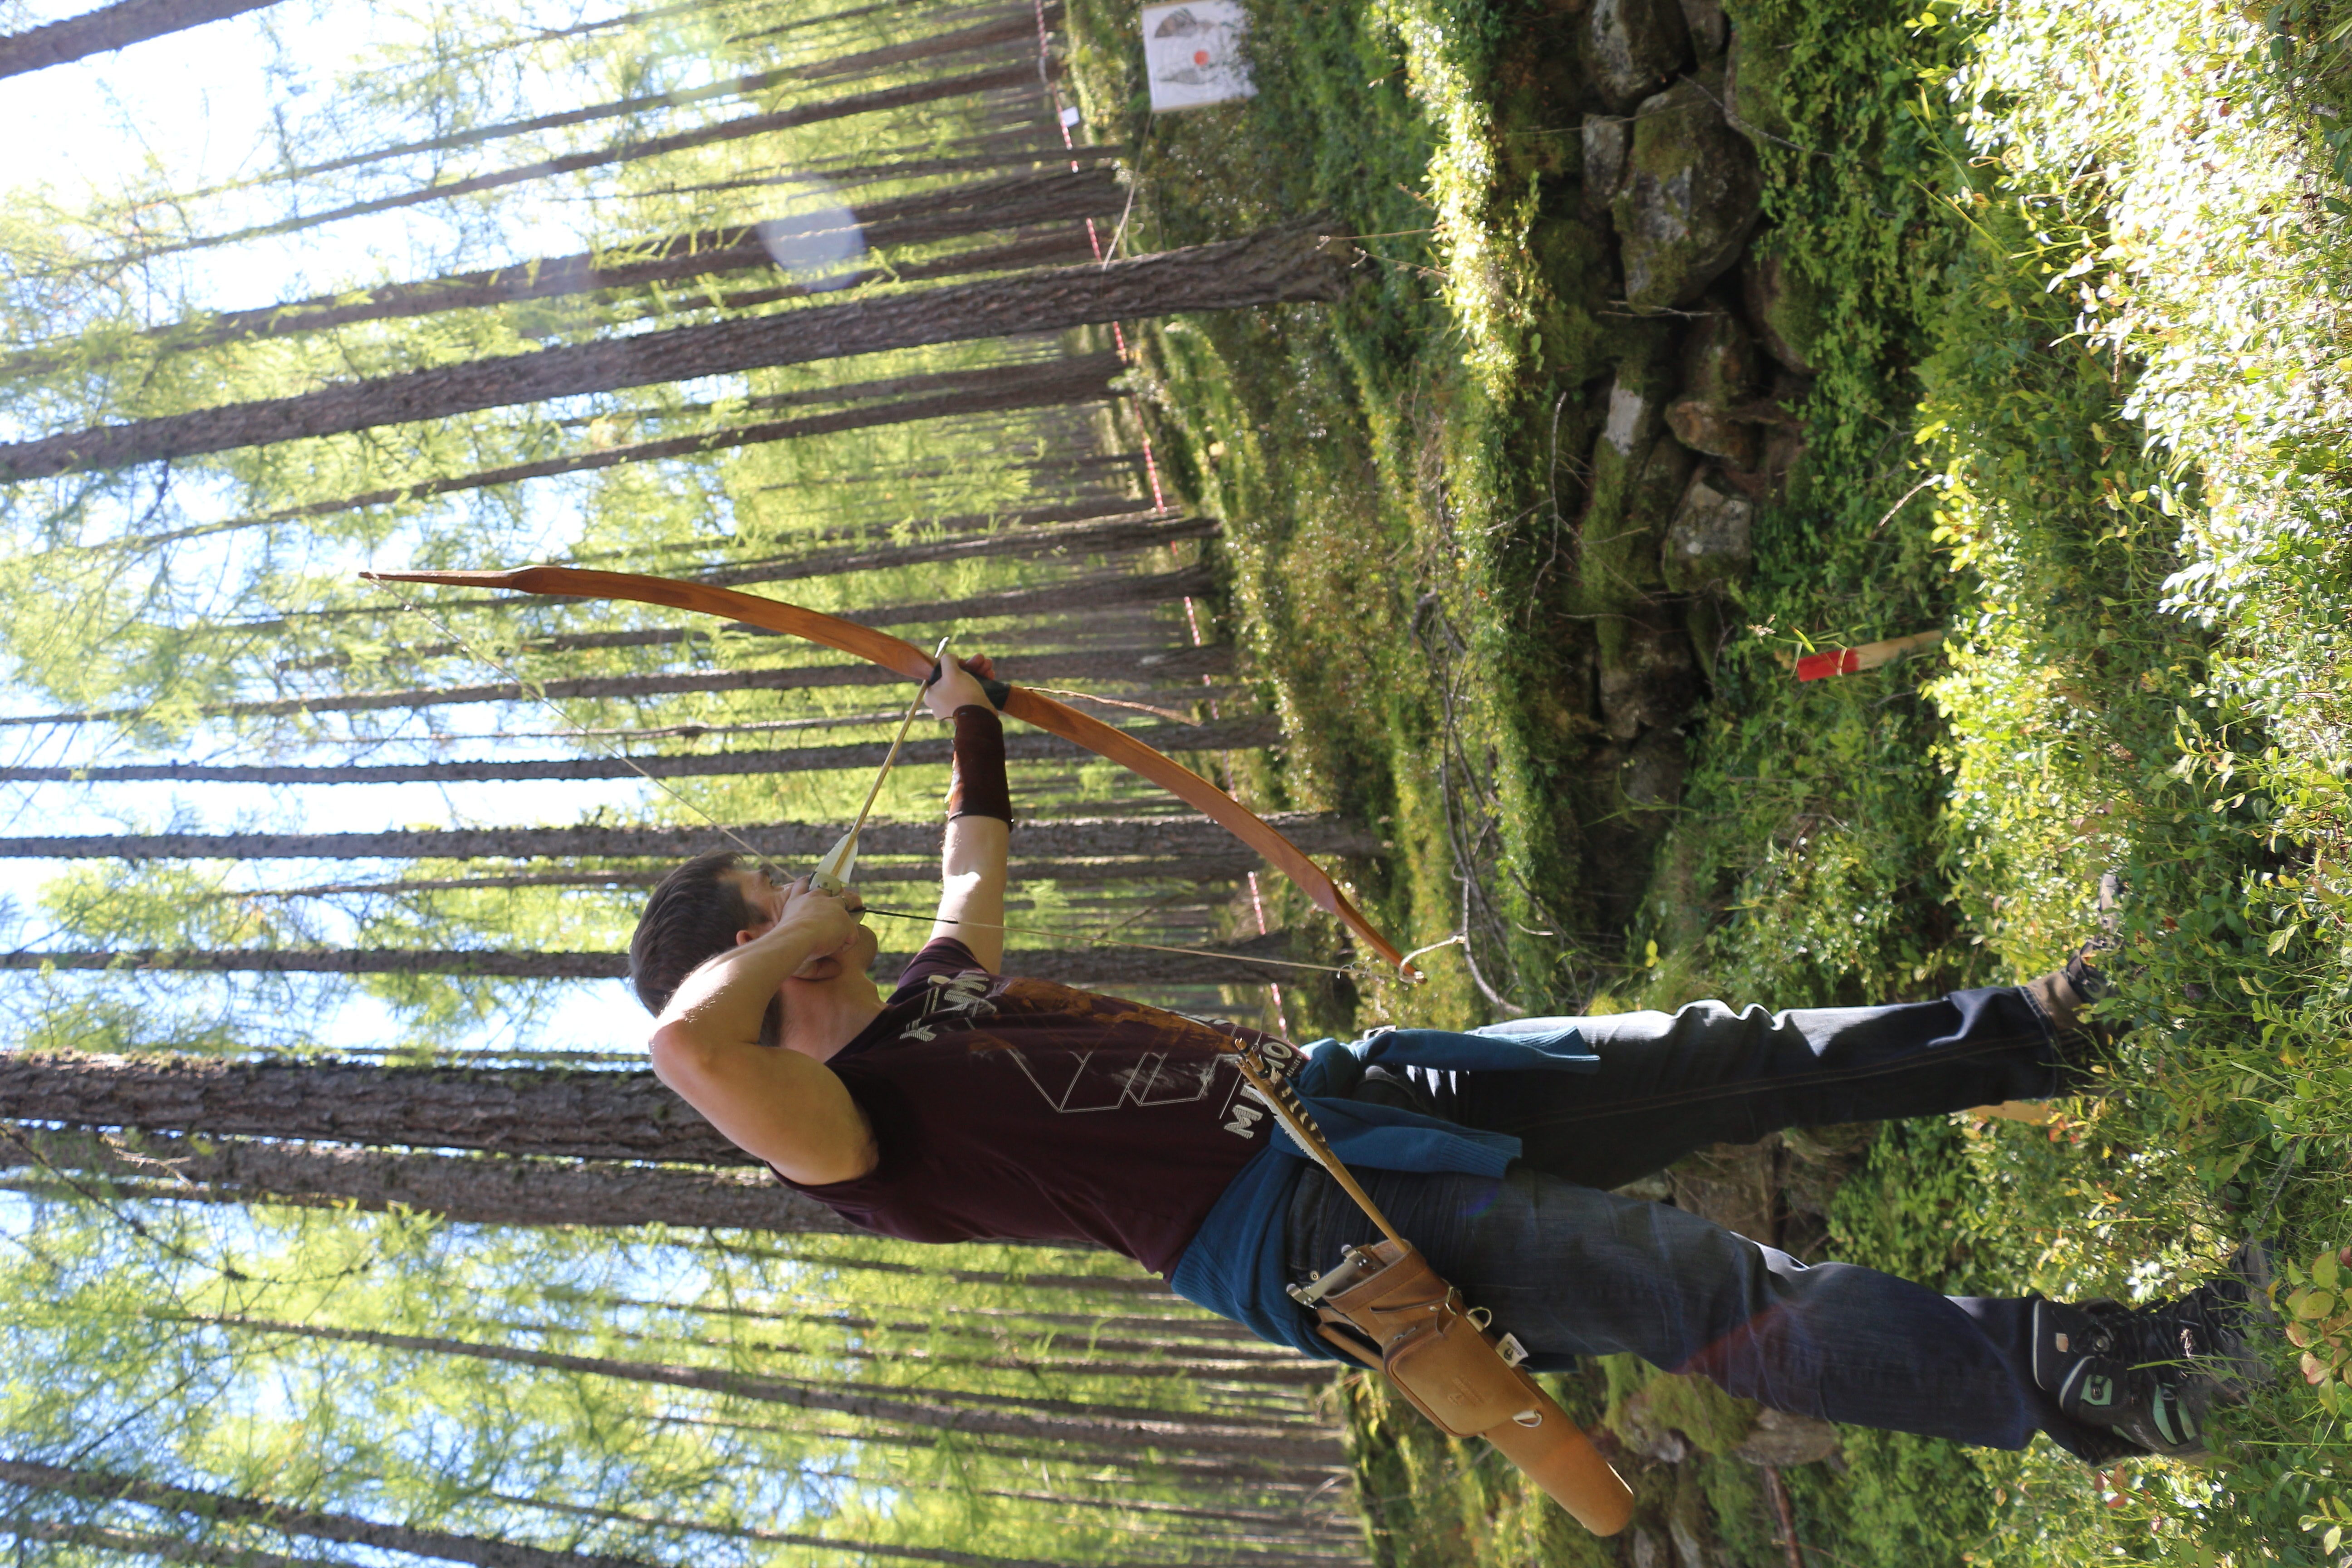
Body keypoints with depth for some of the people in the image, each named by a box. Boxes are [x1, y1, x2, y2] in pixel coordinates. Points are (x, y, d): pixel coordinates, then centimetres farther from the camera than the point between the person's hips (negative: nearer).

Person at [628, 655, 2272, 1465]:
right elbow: (685, 1036, -31)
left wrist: (975, 727, 40)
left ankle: (2043, 1031, 17)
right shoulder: (844, 1127, -10)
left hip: (1331, 1086, 9)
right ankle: (2071, 1380, -15)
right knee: (1708, 1288, -19)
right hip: (1294, 1225, -9)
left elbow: (983, 865, 39)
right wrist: (784, 943, -15)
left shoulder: (940, 981, 17)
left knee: (1721, 1056, 6)